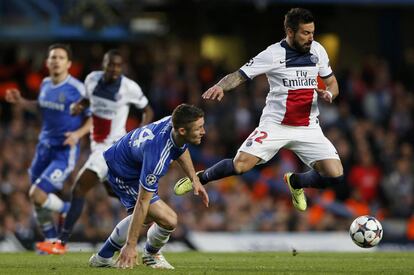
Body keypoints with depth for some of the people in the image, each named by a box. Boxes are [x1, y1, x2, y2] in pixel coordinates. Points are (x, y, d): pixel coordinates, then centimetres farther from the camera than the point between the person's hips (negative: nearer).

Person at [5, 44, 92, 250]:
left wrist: (78, 133, -24)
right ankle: (51, 241, 28)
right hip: (45, 147, 7)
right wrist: (21, 102, 13)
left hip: (65, 151, -7)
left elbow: (92, 117, -8)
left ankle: (67, 210, 12)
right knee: (37, 200, 9)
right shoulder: (45, 85, 5)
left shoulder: (76, 89, -15)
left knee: (37, 194, -17)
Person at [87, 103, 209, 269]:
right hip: (123, 176, -9)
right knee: (169, 220, -14)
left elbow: (181, 148, 10)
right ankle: (151, 254, 17)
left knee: (147, 218, 25)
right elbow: (142, 202, -36)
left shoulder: (175, 122, -20)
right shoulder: (157, 154, -42)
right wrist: (131, 245, -31)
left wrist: (194, 180, 7)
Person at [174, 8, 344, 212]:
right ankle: (199, 178, 10)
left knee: (335, 176, -9)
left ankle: (296, 182, 23)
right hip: (275, 124, -4)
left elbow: (332, 83, 14)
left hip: (308, 128, 4)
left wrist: (329, 94, -10)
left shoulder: (317, 50, 2)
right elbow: (239, 76, -12)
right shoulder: (273, 54, -11)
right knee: (240, 165, -21)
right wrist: (220, 86, -33)